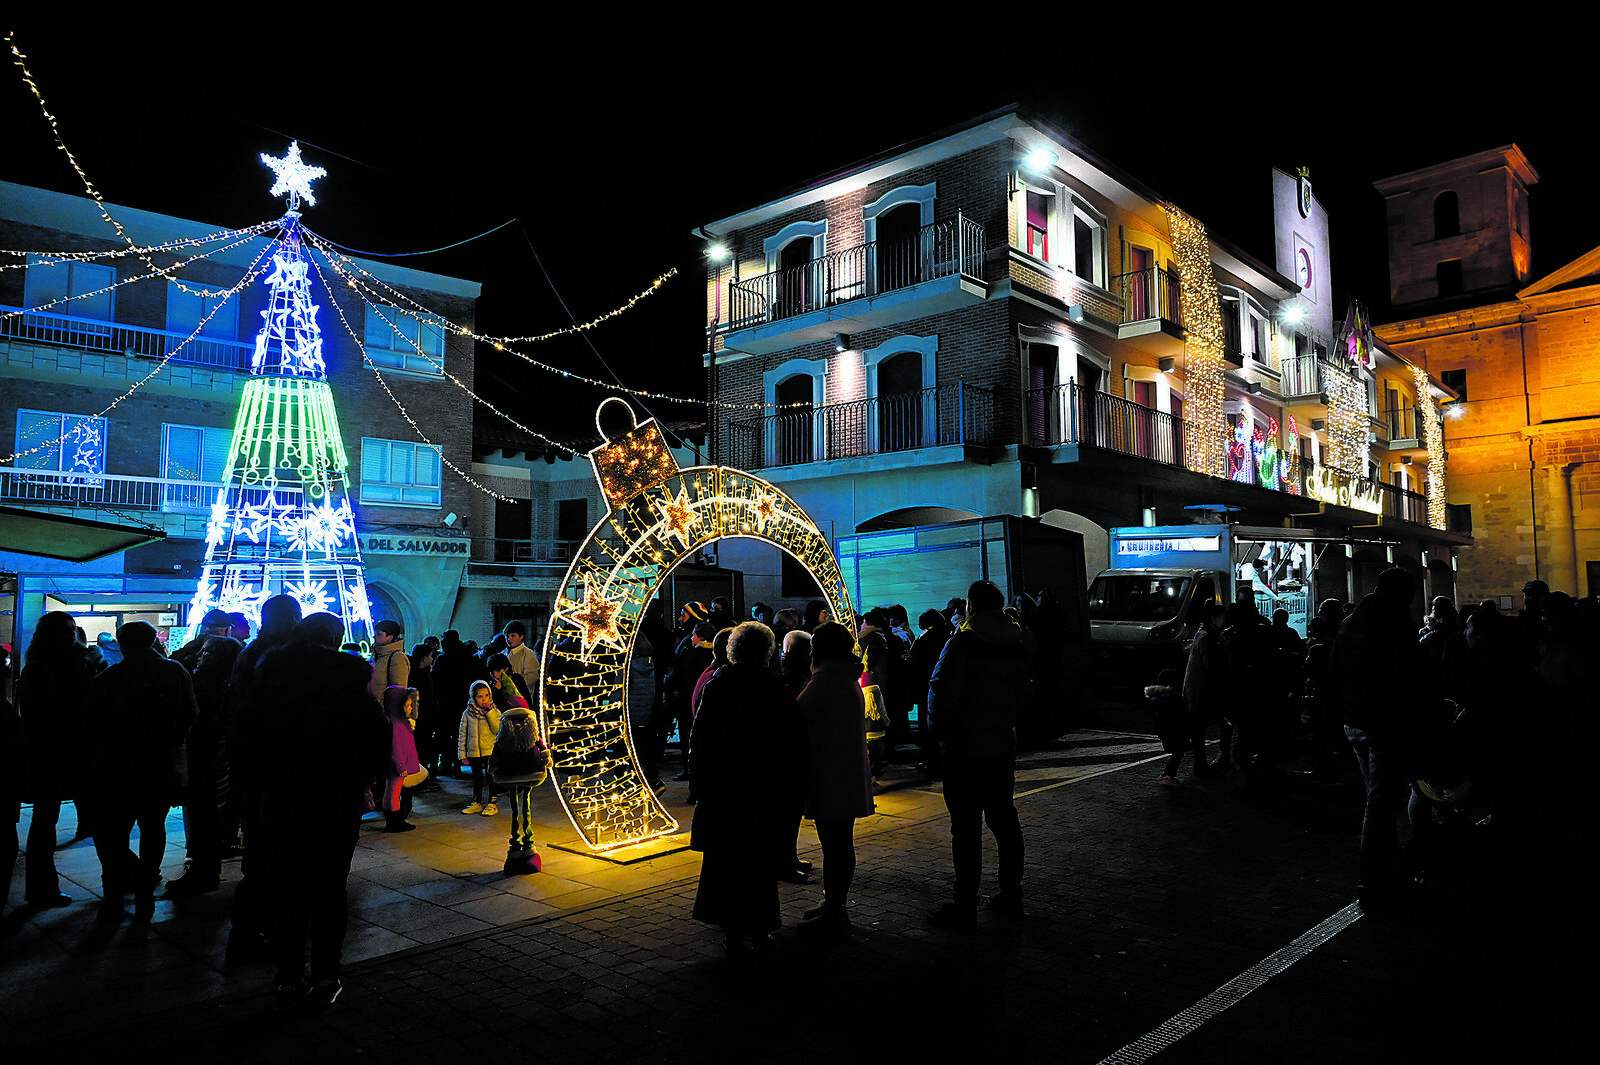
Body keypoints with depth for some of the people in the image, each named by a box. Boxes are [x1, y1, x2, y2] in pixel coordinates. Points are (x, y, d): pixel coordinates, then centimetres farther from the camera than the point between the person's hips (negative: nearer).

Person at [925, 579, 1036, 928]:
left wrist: (942, 733, 0)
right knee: (1003, 818, 16)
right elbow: (1021, 693, 14)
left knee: (966, 825, -2)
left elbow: (941, 694, -16)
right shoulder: (1016, 644, 6)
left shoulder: (962, 643, -16)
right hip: (1003, 745, 7)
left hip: (964, 747, -7)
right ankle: (1011, 895, 25)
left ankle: (965, 906, 3)